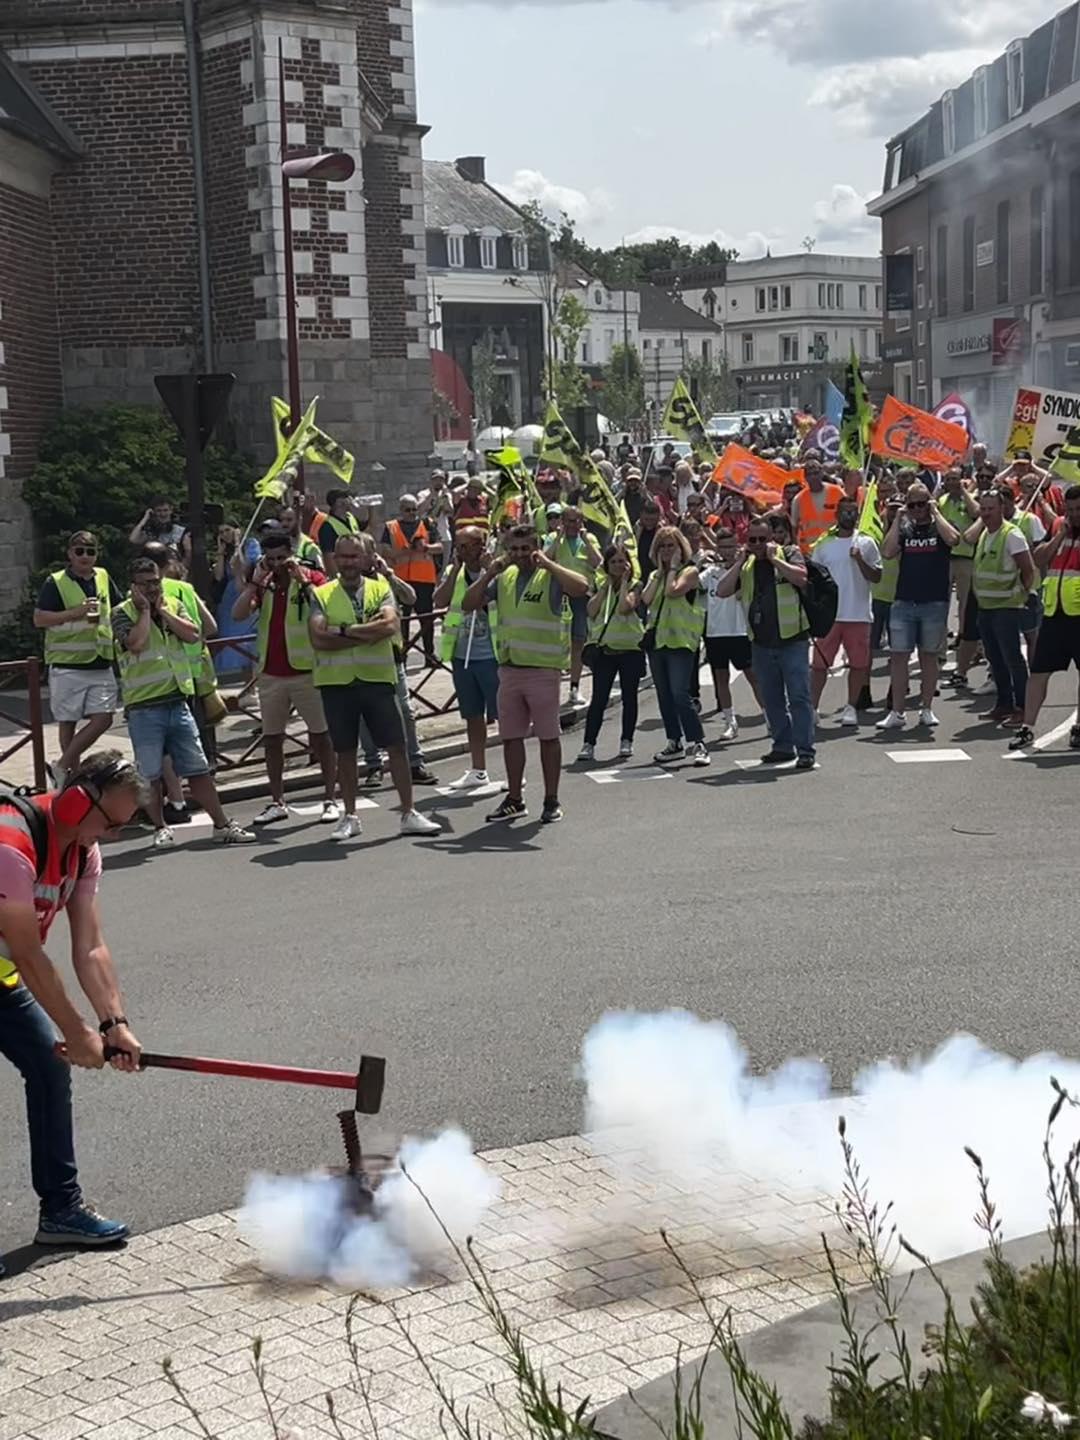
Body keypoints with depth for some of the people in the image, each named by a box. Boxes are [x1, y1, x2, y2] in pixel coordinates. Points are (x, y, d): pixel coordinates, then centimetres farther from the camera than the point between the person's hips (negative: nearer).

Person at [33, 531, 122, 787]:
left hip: (101, 665, 4)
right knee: (68, 722, 4)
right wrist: (76, 612, -19)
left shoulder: (103, 578, 9)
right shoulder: (56, 582, -6)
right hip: (67, 665, -4)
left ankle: (63, 766, 8)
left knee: (102, 719, -4)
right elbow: (39, 619, -12)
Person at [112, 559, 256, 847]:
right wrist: (145, 609, -9)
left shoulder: (173, 605, 13)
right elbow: (136, 643, -20)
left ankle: (222, 824, 11)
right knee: (149, 774, 3)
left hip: (177, 701, 4)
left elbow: (192, 635, -3)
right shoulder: (123, 613, -2)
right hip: (143, 707, -4)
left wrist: (162, 610, -3)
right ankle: (160, 828, 17)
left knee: (198, 769, 7)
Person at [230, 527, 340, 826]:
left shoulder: (312, 577, -2)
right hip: (270, 674, 4)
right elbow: (238, 614, -6)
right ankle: (277, 802, 19)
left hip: (306, 671, -4)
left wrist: (302, 579, -20)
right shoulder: (263, 585, 8)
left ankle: (330, 799, 9)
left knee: (321, 736, 2)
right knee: (271, 739, 9)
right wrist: (256, 581, -10)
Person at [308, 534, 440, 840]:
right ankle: (349, 817, 19)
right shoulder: (321, 595, 3)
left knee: (396, 746, 2)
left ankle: (408, 814, 10)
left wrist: (347, 630, -15)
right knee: (345, 751, 8)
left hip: (376, 678, 1)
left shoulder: (380, 588, 6)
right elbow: (318, 638, -12)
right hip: (336, 681, -1)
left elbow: (392, 625, -12)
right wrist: (369, 632, -13)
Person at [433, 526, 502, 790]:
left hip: (491, 656, -5)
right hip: (461, 656, 5)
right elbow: (439, 602, -6)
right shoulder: (453, 572, 8)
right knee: (472, 716, 15)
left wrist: (487, 568, -17)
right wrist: (456, 569, -8)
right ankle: (478, 771, 25)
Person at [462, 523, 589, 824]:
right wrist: (489, 574, -1)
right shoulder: (504, 578, 10)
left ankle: (552, 801, 11)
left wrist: (547, 563, -19)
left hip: (543, 668, -5)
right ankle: (514, 800, 19)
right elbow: (468, 604, 9)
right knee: (510, 736, 9)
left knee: (548, 736, 2)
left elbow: (581, 587, -25)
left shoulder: (550, 576, -6)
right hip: (509, 668, 6)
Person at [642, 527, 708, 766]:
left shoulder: (690, 571, -2)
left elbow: (673, 591, -20)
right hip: (656, 639, 7)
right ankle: (675, 743, 19)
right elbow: (646, 599, -2)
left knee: (680, 695, -16)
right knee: (664, 697, 10)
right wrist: (659, 571, 2)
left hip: (681, 640, -7)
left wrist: (673, 567, -7)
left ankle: (697, 744, -13)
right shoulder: (656, 574, 16)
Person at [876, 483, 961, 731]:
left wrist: (935, 512, -9)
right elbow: (887, 552, -6)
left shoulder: (939, 526, 4)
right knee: (898, 656, -2)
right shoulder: (903, 529, 10)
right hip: (903, 602, 2)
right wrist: (897, 519, -3)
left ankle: (926, 709, 15)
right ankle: (897, 712, 1)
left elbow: (953, 539, -19)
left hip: (934, 602, -2)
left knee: (929, 656, 7)